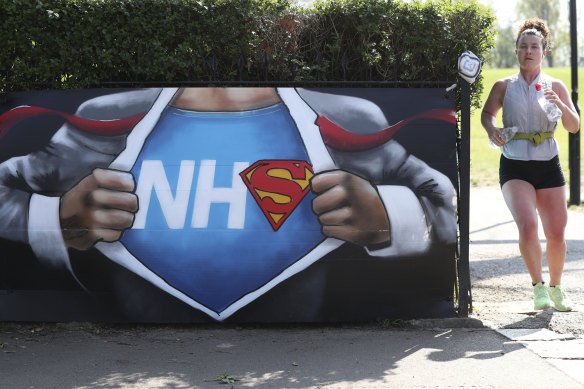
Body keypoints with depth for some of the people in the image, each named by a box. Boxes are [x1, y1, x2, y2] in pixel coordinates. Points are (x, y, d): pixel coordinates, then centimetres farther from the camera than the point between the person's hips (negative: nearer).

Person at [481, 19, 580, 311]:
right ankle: (538, 285, -2)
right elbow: (487, 113, 19)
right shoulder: (504, 87, 2)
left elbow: (574, 127, 0)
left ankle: (555, 287, 27)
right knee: (527, 226, -22)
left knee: (556, 234, 1)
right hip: (514, 166, -2)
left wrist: (560, 105, -19)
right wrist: (492, 130, -3)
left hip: (548, 166, 2)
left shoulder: (555, 87, 4)